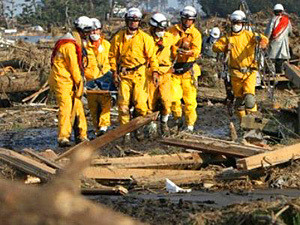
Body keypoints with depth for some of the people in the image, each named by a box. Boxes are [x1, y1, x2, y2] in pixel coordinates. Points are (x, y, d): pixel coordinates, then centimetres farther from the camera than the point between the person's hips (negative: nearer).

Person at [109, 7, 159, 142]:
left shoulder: (145, 38, 3)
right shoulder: (118, 37, 7)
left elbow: (151, 56, 4)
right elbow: (113, 55, 13)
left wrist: (154, 71, -4)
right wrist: (115, 72, 5)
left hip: (140, 74, -2)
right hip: (124, 75, 2)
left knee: (140, 102, -10)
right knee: (123, 103, -3)